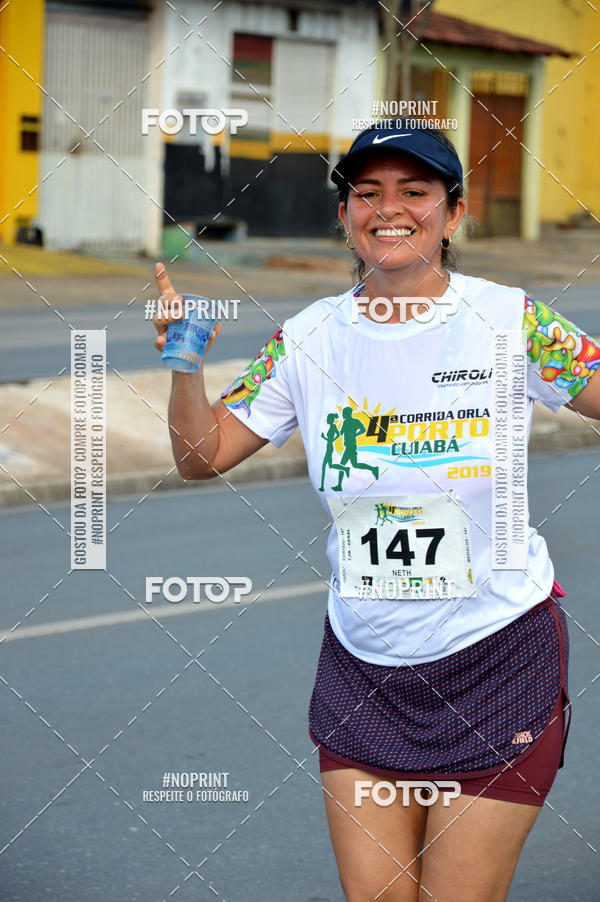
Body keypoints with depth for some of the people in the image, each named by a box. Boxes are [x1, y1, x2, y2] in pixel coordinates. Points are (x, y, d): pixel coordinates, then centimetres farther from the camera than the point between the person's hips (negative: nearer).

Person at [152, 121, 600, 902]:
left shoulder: (511, 321, -8)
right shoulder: (311, 338, -1)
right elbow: (203, 457, 4)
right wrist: (186, 364, -14)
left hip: (498, 660, -2)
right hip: (362, 664, 3)